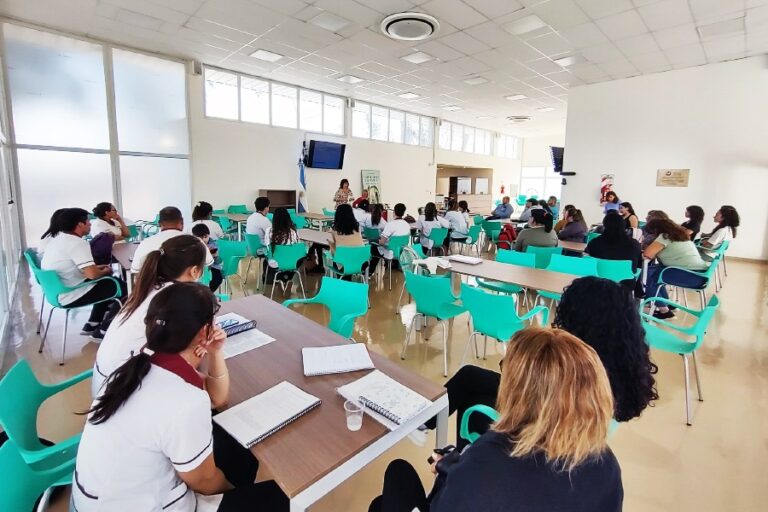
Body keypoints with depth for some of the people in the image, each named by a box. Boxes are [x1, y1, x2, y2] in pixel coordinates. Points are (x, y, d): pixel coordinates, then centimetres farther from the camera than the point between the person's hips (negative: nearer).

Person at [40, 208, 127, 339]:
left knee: (108, 283, 23)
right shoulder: (77, 243, -23)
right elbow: (92, 274, -30)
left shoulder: (57, 239, 8)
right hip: (68, 296, -10)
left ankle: (91, 326, 22)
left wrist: (97, 267, 14)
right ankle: (102, 331, 6)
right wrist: (106, 271, -8)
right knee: (123, 287, -3)